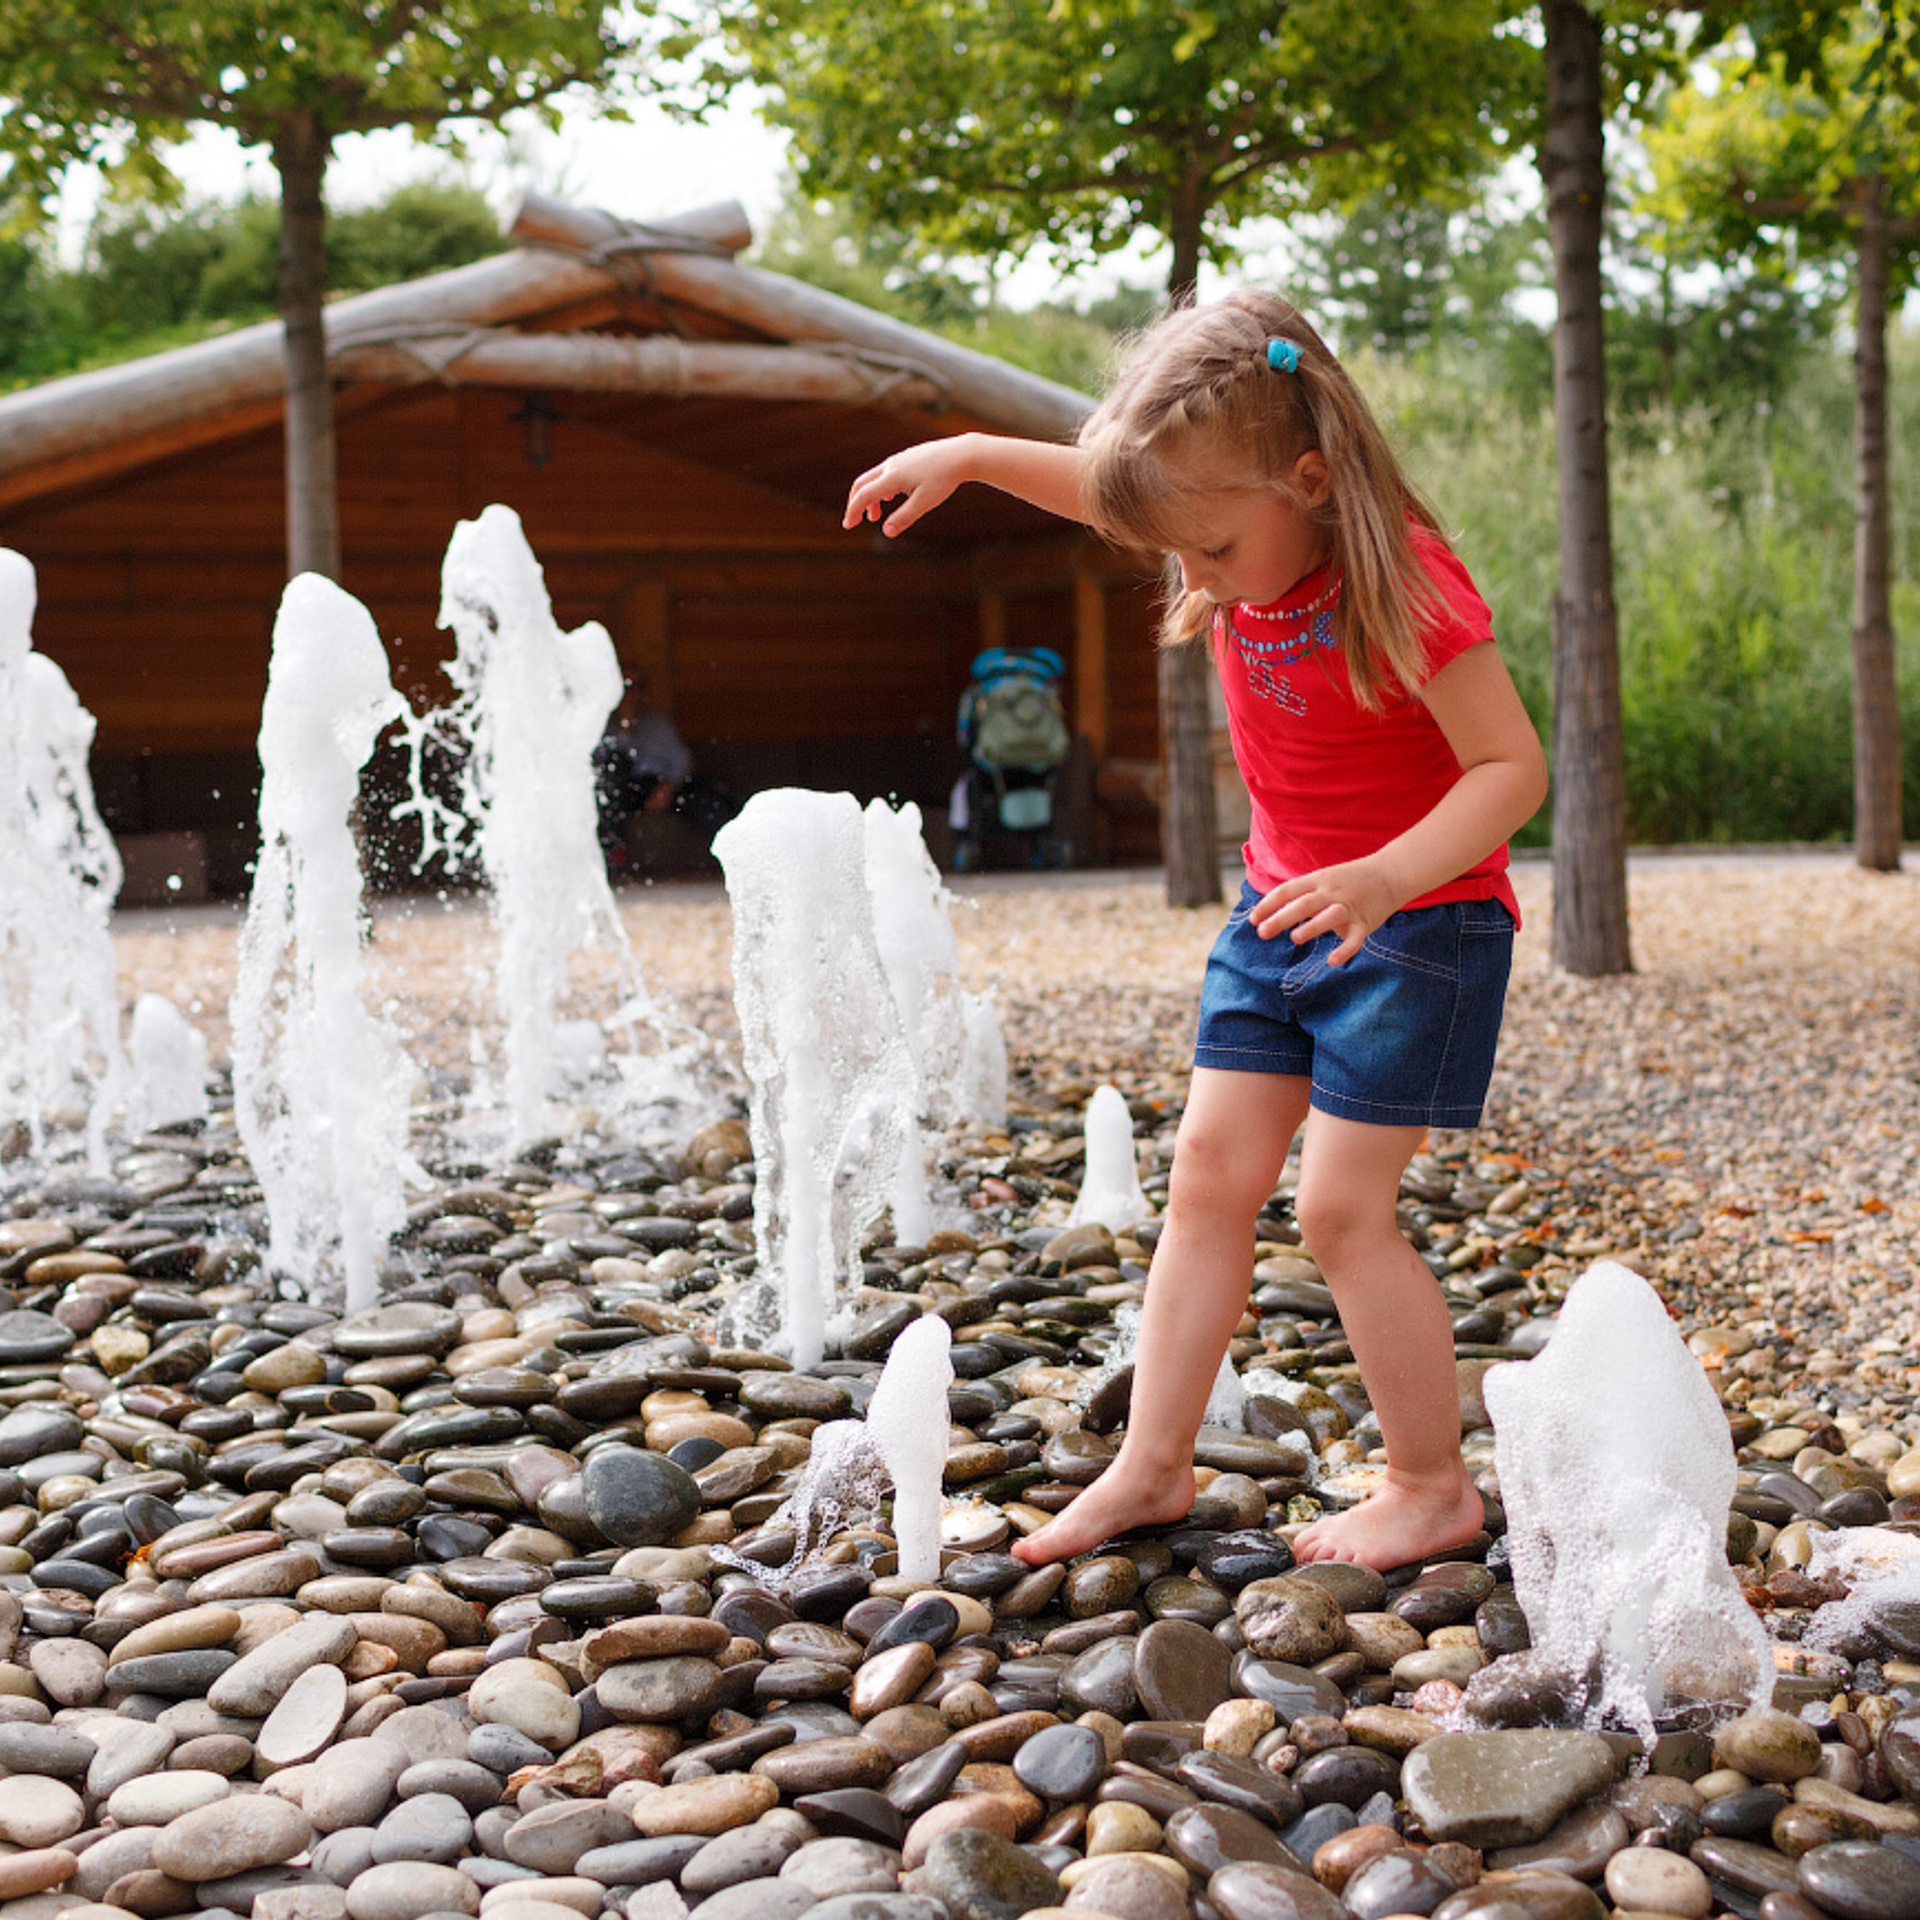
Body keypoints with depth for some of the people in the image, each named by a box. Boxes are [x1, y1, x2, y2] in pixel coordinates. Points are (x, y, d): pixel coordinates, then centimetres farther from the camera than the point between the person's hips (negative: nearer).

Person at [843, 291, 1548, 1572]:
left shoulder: (1404, 584, -25)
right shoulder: (1243, 547, -3)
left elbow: (1514, 766, -26)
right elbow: (1109, 489, 16)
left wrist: (1387, 876, -39)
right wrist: (970, 455, 4)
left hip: (1420, 918, -7)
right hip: (1282, 909, 8)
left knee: (1342, 1206, -8)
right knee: (1210, 1174, 6)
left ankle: (1434, 1487, 8)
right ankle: (1153, 1465, 14)